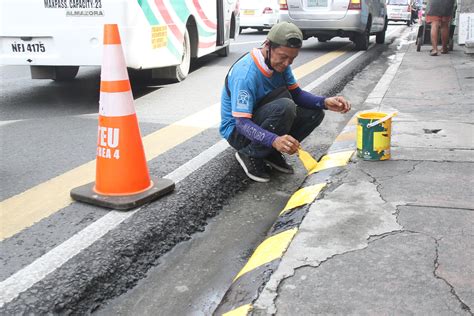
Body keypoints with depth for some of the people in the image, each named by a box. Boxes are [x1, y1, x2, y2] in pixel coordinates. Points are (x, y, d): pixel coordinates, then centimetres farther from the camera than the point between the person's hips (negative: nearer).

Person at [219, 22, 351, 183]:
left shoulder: (280, 63, -6)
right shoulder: (245, 73, -30)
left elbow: (296, 93, 2)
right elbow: (242, 123, -35)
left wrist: (325, 102, -18)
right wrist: (274, 140, -52)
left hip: (261, 120, 8)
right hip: (238, 131, -8)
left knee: (315, 112, -5)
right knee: (284, 107, -32)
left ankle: (270, 152, 2)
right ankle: (250, 155, -14)